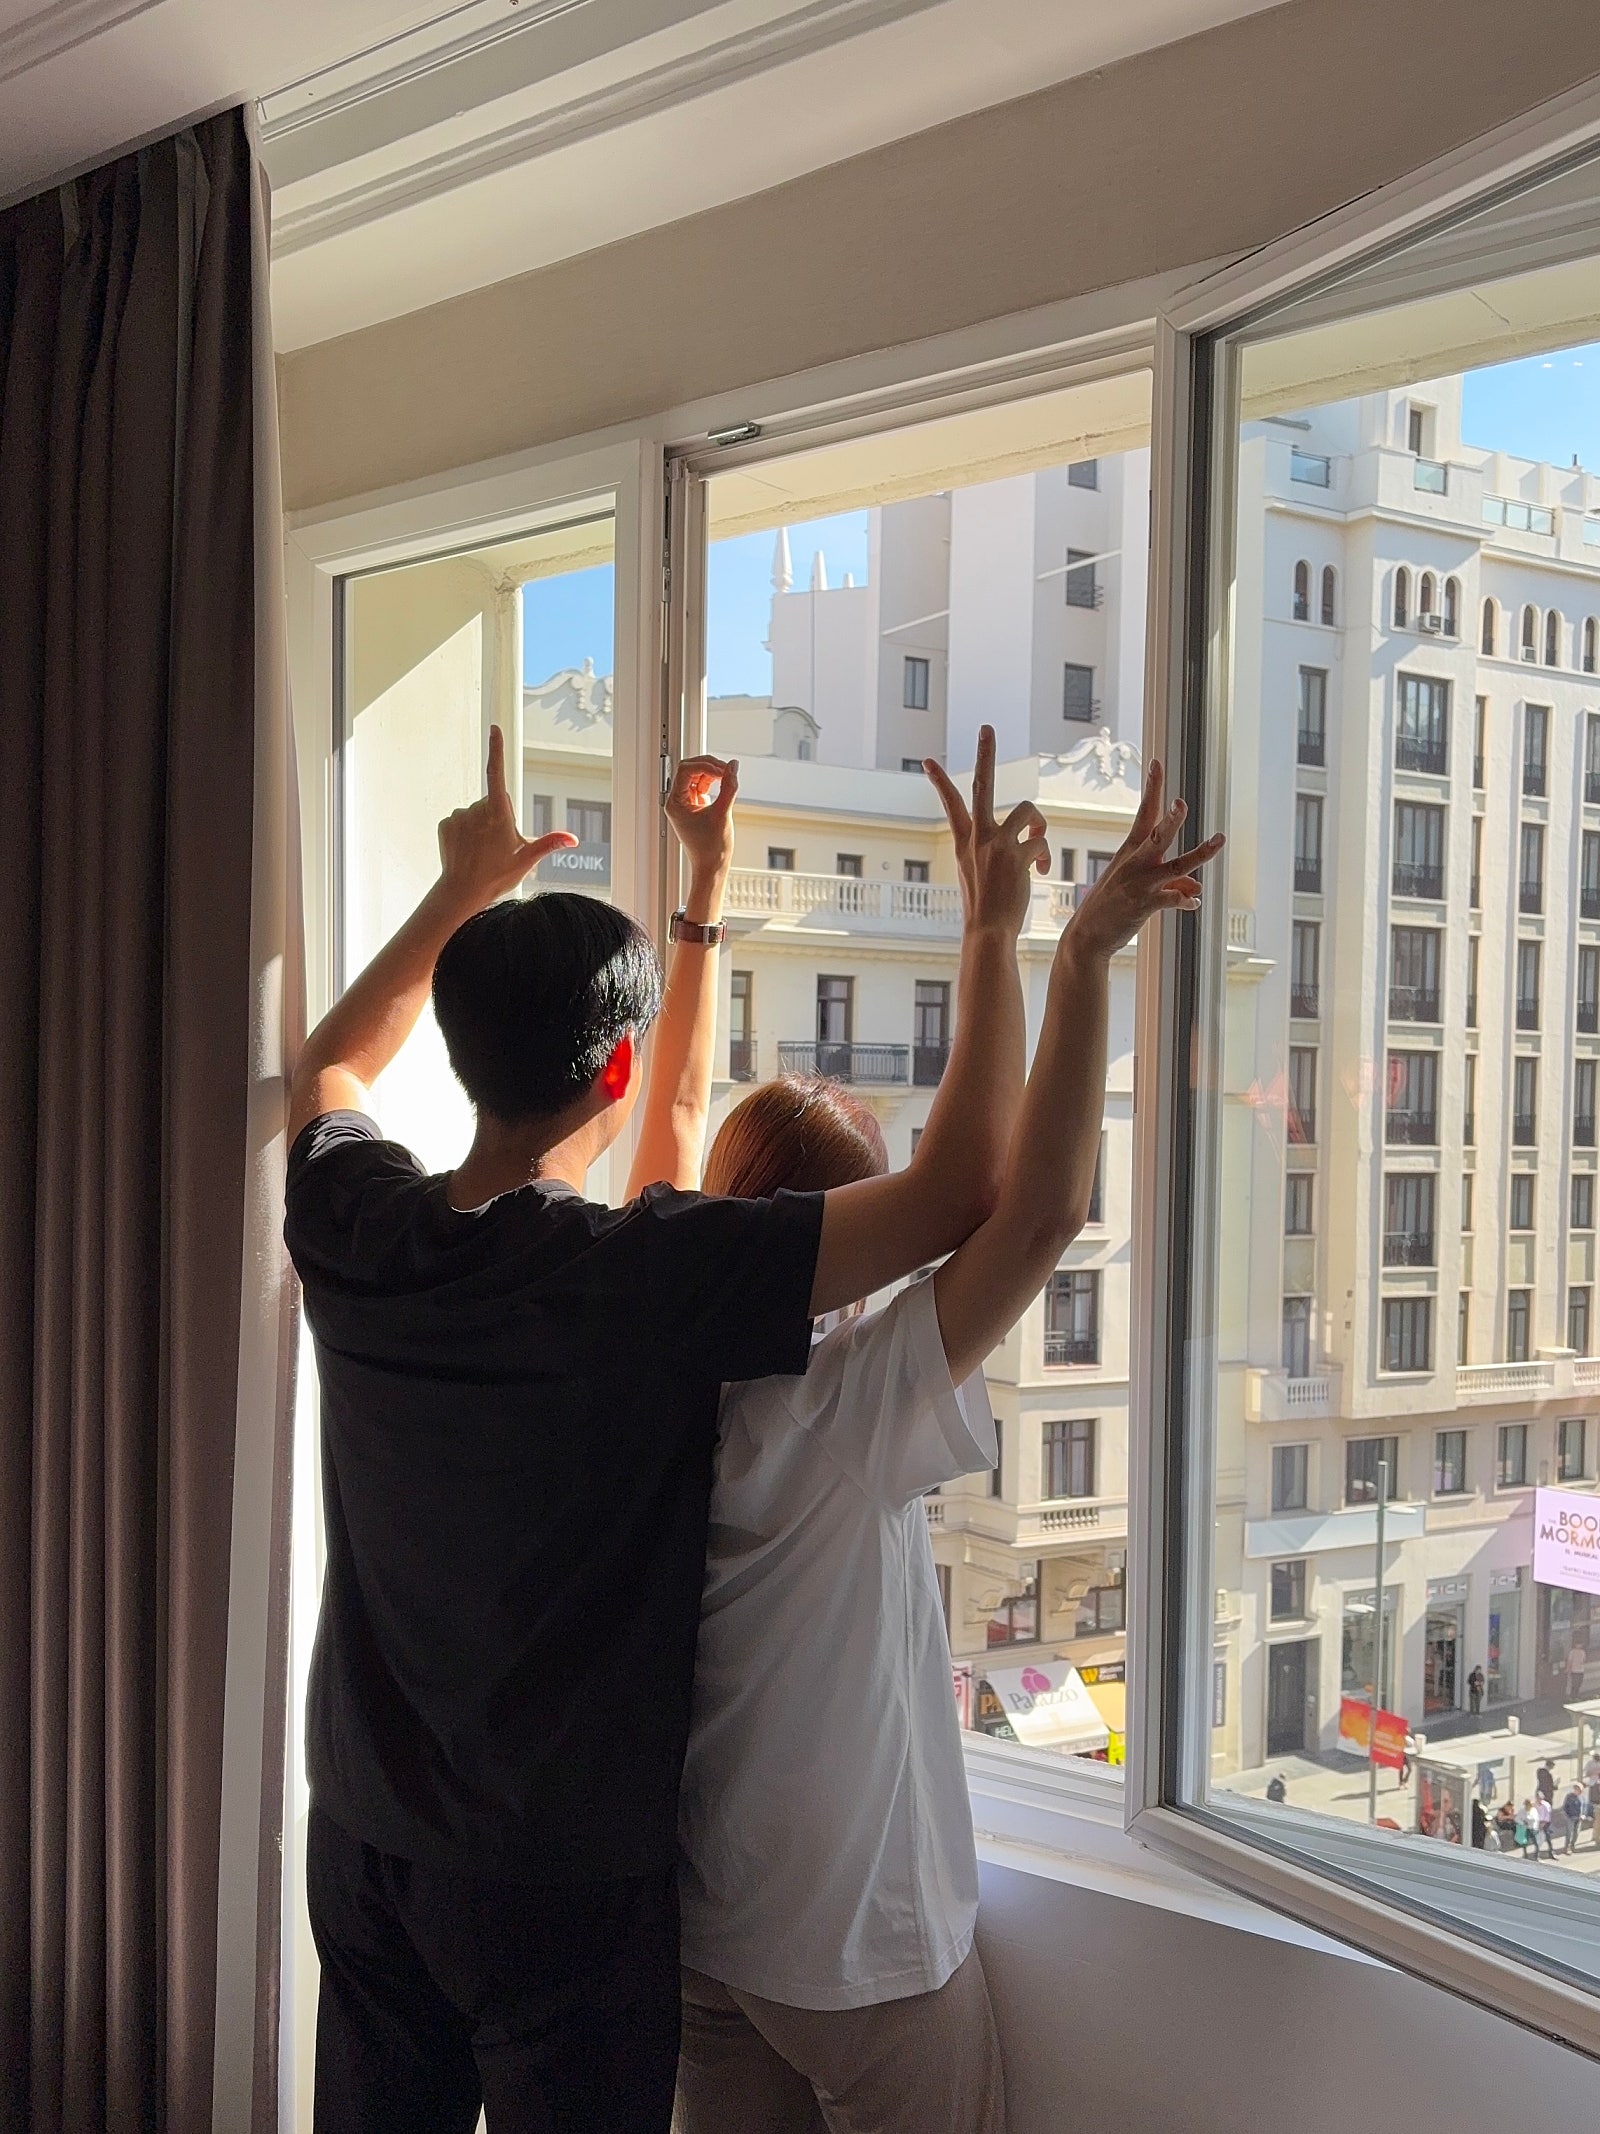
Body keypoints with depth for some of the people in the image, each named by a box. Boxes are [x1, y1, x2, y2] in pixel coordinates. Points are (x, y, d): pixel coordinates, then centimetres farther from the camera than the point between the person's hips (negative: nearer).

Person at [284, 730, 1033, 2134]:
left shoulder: (357, 1233, -8)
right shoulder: (651, 1275, -25)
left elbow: (333, 1068, 16)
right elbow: (958, 1198, -22)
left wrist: (462, 892, 23)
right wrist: (993, 938, -12)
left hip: (363, 1844, 6)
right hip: (563, 1874, -5)